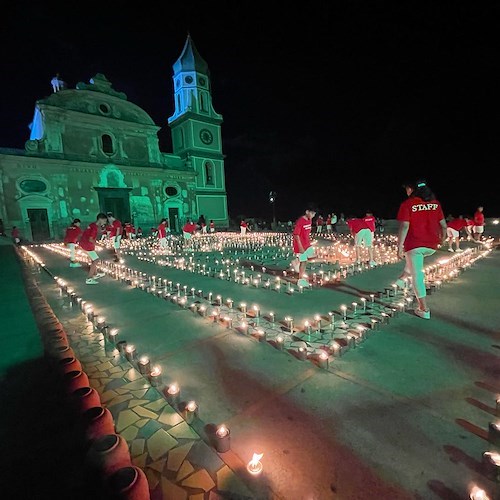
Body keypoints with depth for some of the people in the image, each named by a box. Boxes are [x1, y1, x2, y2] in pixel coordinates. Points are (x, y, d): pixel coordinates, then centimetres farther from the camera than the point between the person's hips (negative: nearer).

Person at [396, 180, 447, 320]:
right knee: (412, 261, 37)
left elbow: (404, 227, -15)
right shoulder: (435, 203, 7)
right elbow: (443, 225, 9)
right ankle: (402, 279, 43)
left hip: (414, 244, -5)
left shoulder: (407, 204, -8)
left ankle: (424, 310, 8)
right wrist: (442, 240, 26)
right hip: (431, 246, 6)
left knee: (417, 276, 3)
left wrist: (399, 248, -11)